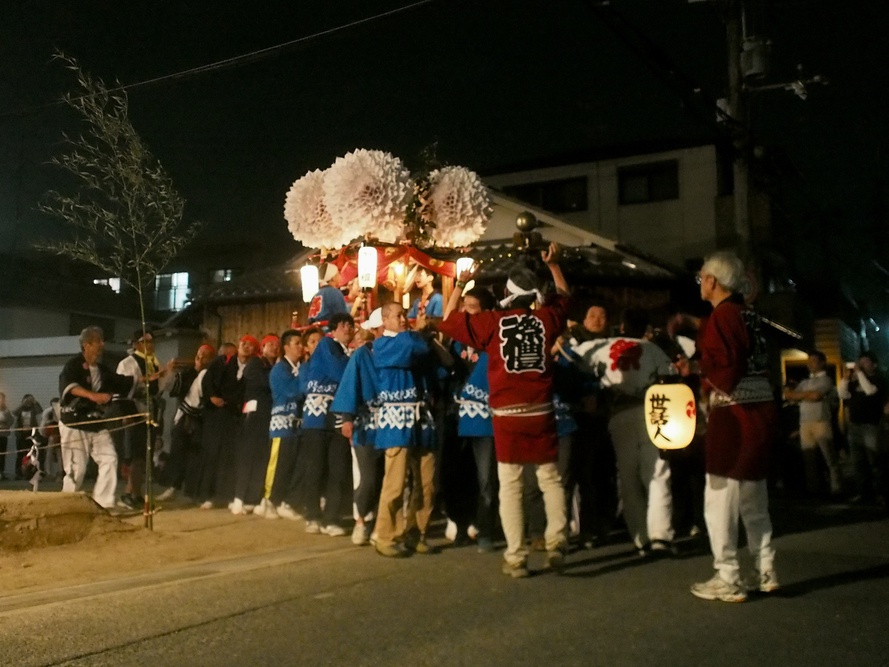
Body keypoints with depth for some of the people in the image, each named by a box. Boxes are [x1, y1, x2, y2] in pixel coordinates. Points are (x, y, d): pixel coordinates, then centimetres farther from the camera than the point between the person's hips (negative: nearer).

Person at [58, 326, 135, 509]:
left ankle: (102, 503, -1)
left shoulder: (102, 370, 11)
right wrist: (92, 395, -47)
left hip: (96, 424, 6)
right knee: (76, 468, -5)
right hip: (74, 425, -6)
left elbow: (125, 382, 16)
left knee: (109, 459, -5)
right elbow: (67, 385, -31)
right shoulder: (73, 365, -11)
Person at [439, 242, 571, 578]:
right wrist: (553, 264, 37)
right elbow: (564, 297, 27)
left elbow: (447, 322, 9)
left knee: (510, 486, 1)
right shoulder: (547, 319, 5)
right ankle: (556, 543, 6)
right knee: (550, 479, 13)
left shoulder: (491, 322, -2)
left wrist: (459, 285, 18)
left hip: (508, 414, -2)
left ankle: (516, 557, 2)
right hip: (541, 412, 2)